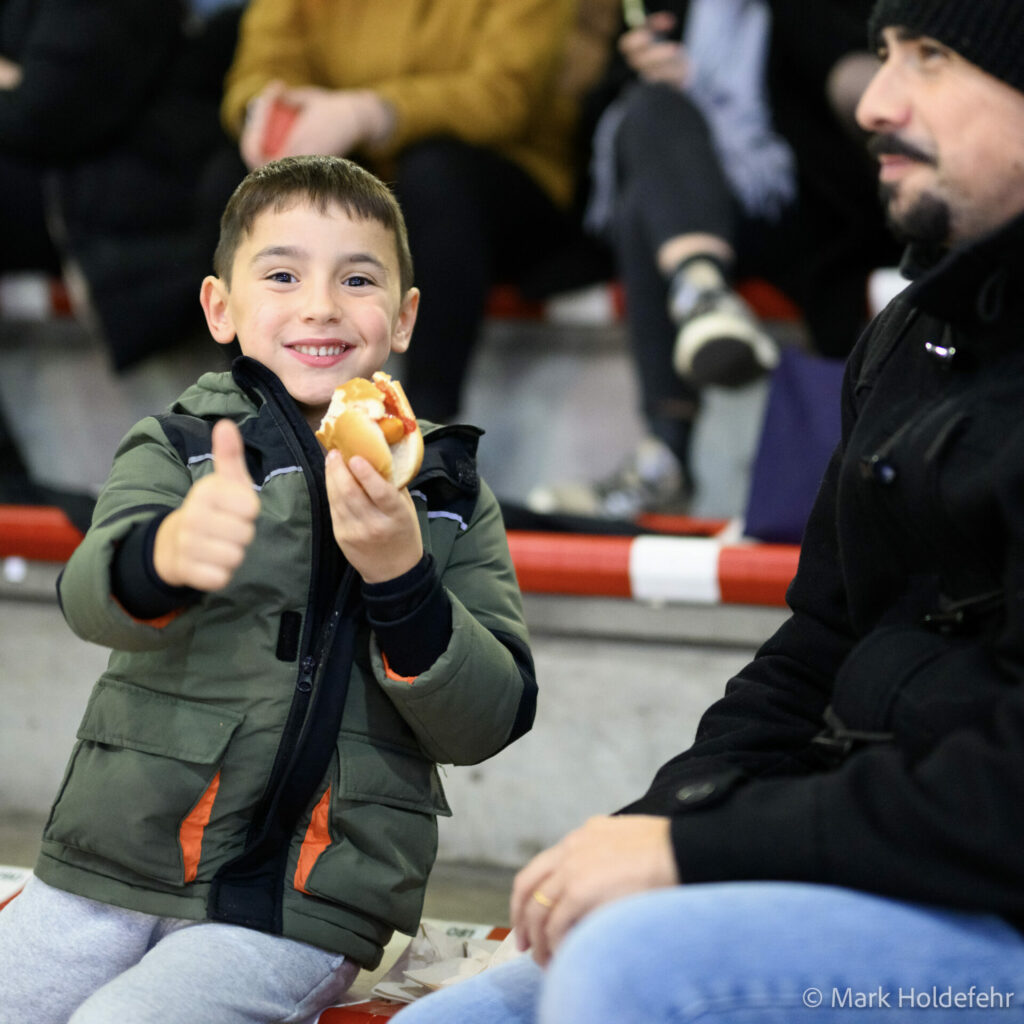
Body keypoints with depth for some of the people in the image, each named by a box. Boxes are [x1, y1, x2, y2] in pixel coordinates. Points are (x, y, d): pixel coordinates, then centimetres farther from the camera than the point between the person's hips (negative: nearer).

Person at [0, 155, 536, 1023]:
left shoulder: (449, 494, 6)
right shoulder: (174, 448, 4)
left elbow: (486, 723, -1)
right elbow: (93, 593, -18)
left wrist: (401, 578, -19)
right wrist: (168, 553, -43)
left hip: (299, 911, -2)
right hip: (108, 870, 2)